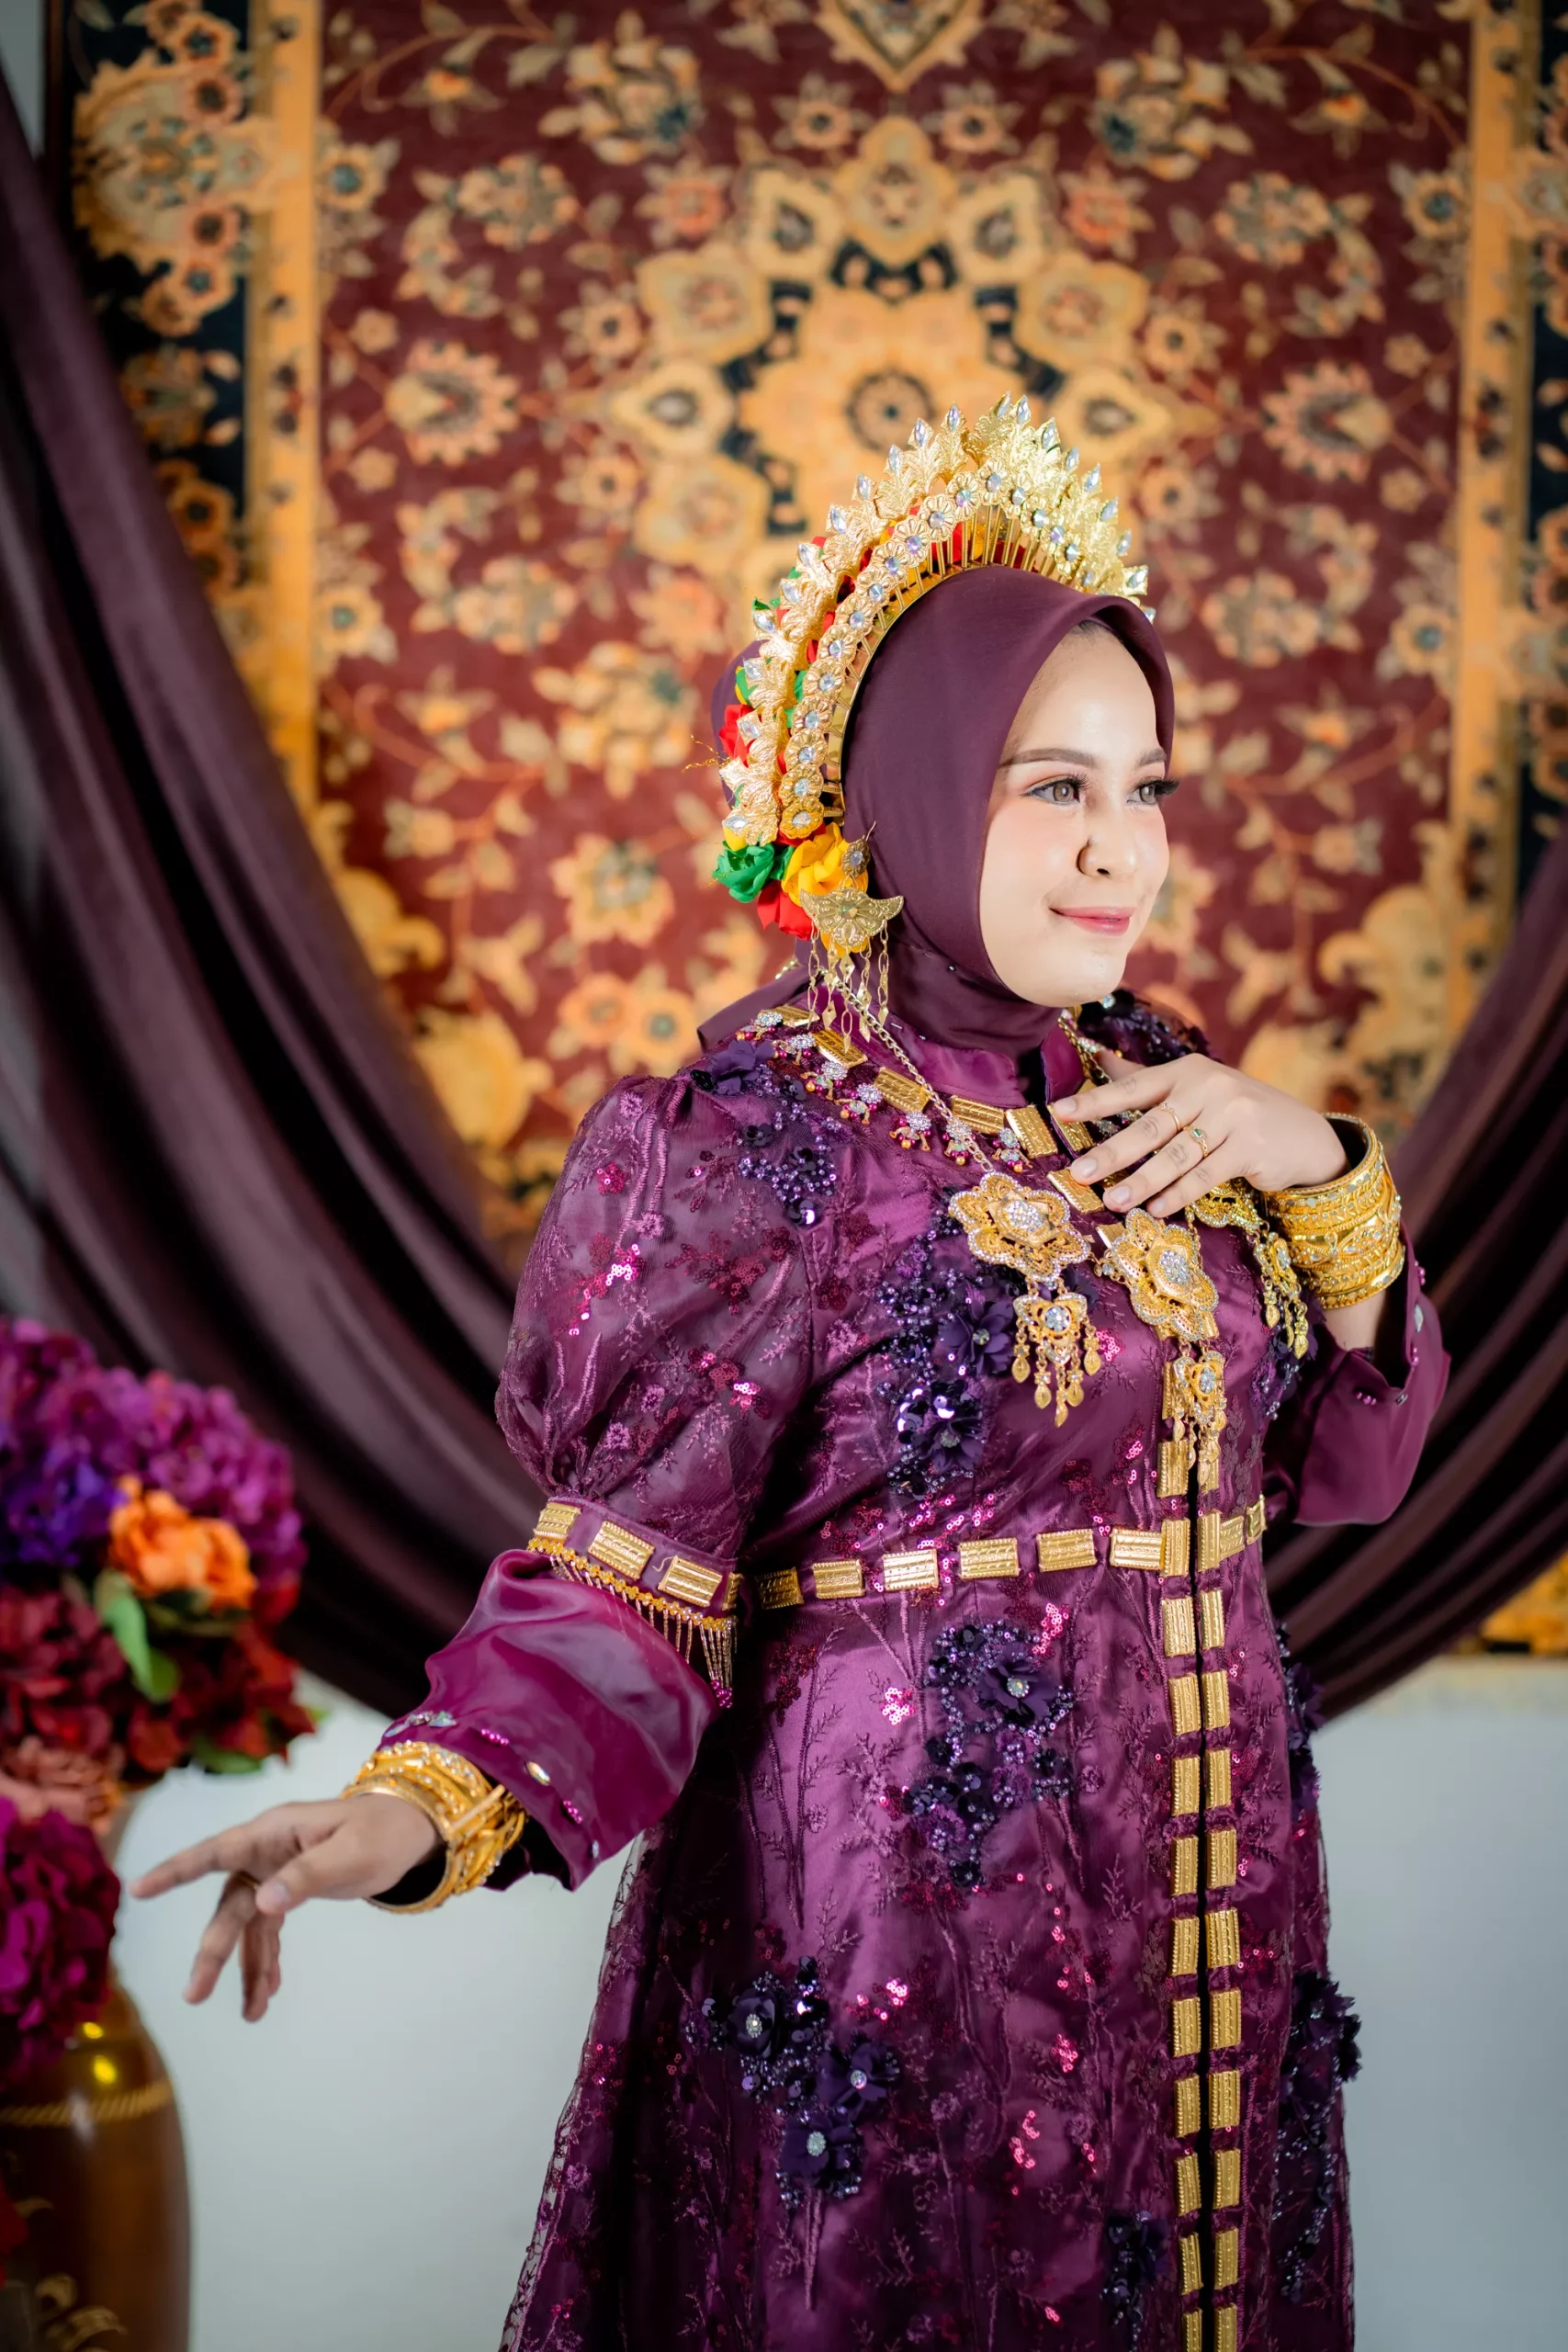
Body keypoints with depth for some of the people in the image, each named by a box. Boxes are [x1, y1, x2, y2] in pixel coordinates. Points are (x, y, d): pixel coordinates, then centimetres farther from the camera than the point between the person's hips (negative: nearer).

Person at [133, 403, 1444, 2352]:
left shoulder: (1154, 1093, 4)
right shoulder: (762, 1140, -14)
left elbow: (1347, 1461, 8)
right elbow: (626, 1583, -16)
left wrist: (1317, 1170, -8)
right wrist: (423, 1806, -33)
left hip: (1204, 1938, 7)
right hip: (898, 1959, -6)